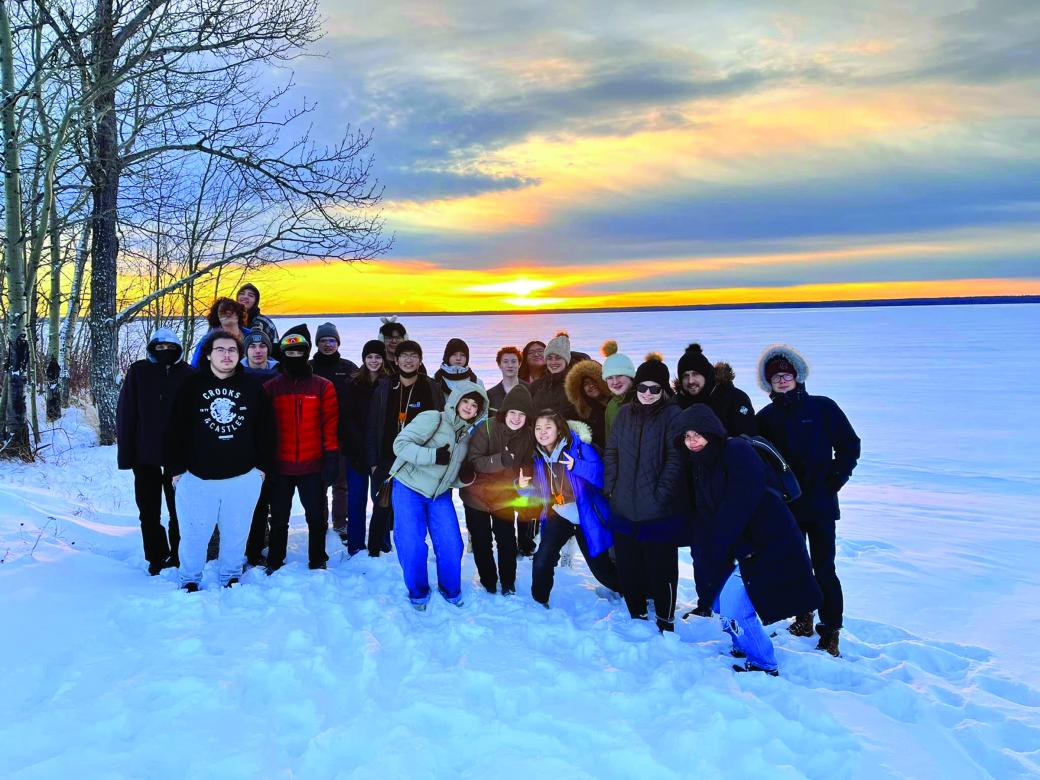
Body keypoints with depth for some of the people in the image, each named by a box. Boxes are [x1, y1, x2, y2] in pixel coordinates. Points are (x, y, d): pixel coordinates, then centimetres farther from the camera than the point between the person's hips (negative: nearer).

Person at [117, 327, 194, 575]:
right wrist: (126, 453, -5)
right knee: (149, 512, 10)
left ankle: (178, 556, 20)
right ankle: (157, 557, 23)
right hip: (145, 455, 1)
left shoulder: (188, 374, 0)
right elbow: (125, 414, -1)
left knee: (178, 510, 7)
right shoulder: (138, 372, 1)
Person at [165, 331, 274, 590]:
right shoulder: (192, 385, -1)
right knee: (194, 533, 7)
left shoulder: (252, 387, 3)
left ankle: (231, 576, 29)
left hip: (243, 476, 1)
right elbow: (176, 429, 0)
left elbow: (265, 429, 7)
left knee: (236, 532, 11)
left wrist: (263, 465, 5)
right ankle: (190, 579, 26)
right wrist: (176, 468, -2)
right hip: (198, 476, -1)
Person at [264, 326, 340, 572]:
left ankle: (318, 562, 21)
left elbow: (330, 426, -1)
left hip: (313, 466, -1)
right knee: (279, 519, 11)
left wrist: (331, 458, -6)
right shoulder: (271, 387, 4)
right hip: (280, 466, 1)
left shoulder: (323, 387, 1)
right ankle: (274, 564, 23)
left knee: (316, 517, 8)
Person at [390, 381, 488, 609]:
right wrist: (433, 455, -29)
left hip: (440, 495, 6)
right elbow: (401, 444, -22)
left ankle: (450, 590, 24)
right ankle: (418, 593, 16)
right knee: (413, 545, -8)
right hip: (409, 489, -6)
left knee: (452, 544, -1)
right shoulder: (432, 418, -14)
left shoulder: (465, 437, 8)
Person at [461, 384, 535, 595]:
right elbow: (474, 461, -28)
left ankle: (508, 583, 26)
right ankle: (488, 582, 31)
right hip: (477, 495, -2)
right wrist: (500, 460, -43)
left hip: (505, 497, 2)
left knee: (507, 540, 7)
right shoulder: (486, 428, -24)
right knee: (481, 542, 12)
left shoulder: (528, 435, -11)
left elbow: (527, 465, 4)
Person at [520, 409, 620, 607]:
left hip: (586, 515, -3)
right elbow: (539, 492, 8)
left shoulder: (577, 446, -17)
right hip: (558, 515, 3)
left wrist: (577, 466, -40)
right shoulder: (538, 456, -1)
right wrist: (524, 487, -13)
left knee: (600, 566, 9)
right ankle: (539, 601, 11)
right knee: (542, 562, -14)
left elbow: (601, 474, -25)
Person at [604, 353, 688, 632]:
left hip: (659, 511, -5)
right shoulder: (625, 414, 10)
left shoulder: (672, 414, -6)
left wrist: (661, 494, -17)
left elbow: (675, 459, -12)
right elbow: (611, 452, 13)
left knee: (661, 567, 4)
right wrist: (611, 488, 4)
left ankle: (665, 621, 21)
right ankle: (637, 615, 30)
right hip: (625, 508, 5)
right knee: (628, 567, 13)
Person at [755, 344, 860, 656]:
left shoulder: (822, 407, -1)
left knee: (823, 569, -3)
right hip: (783, 506, 3)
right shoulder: (765, 418, 5)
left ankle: (830, 633, 6)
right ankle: (803, 618, 30)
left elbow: (849, 446, 2)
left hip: (819, 504, -3)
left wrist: (834, 481, -6)